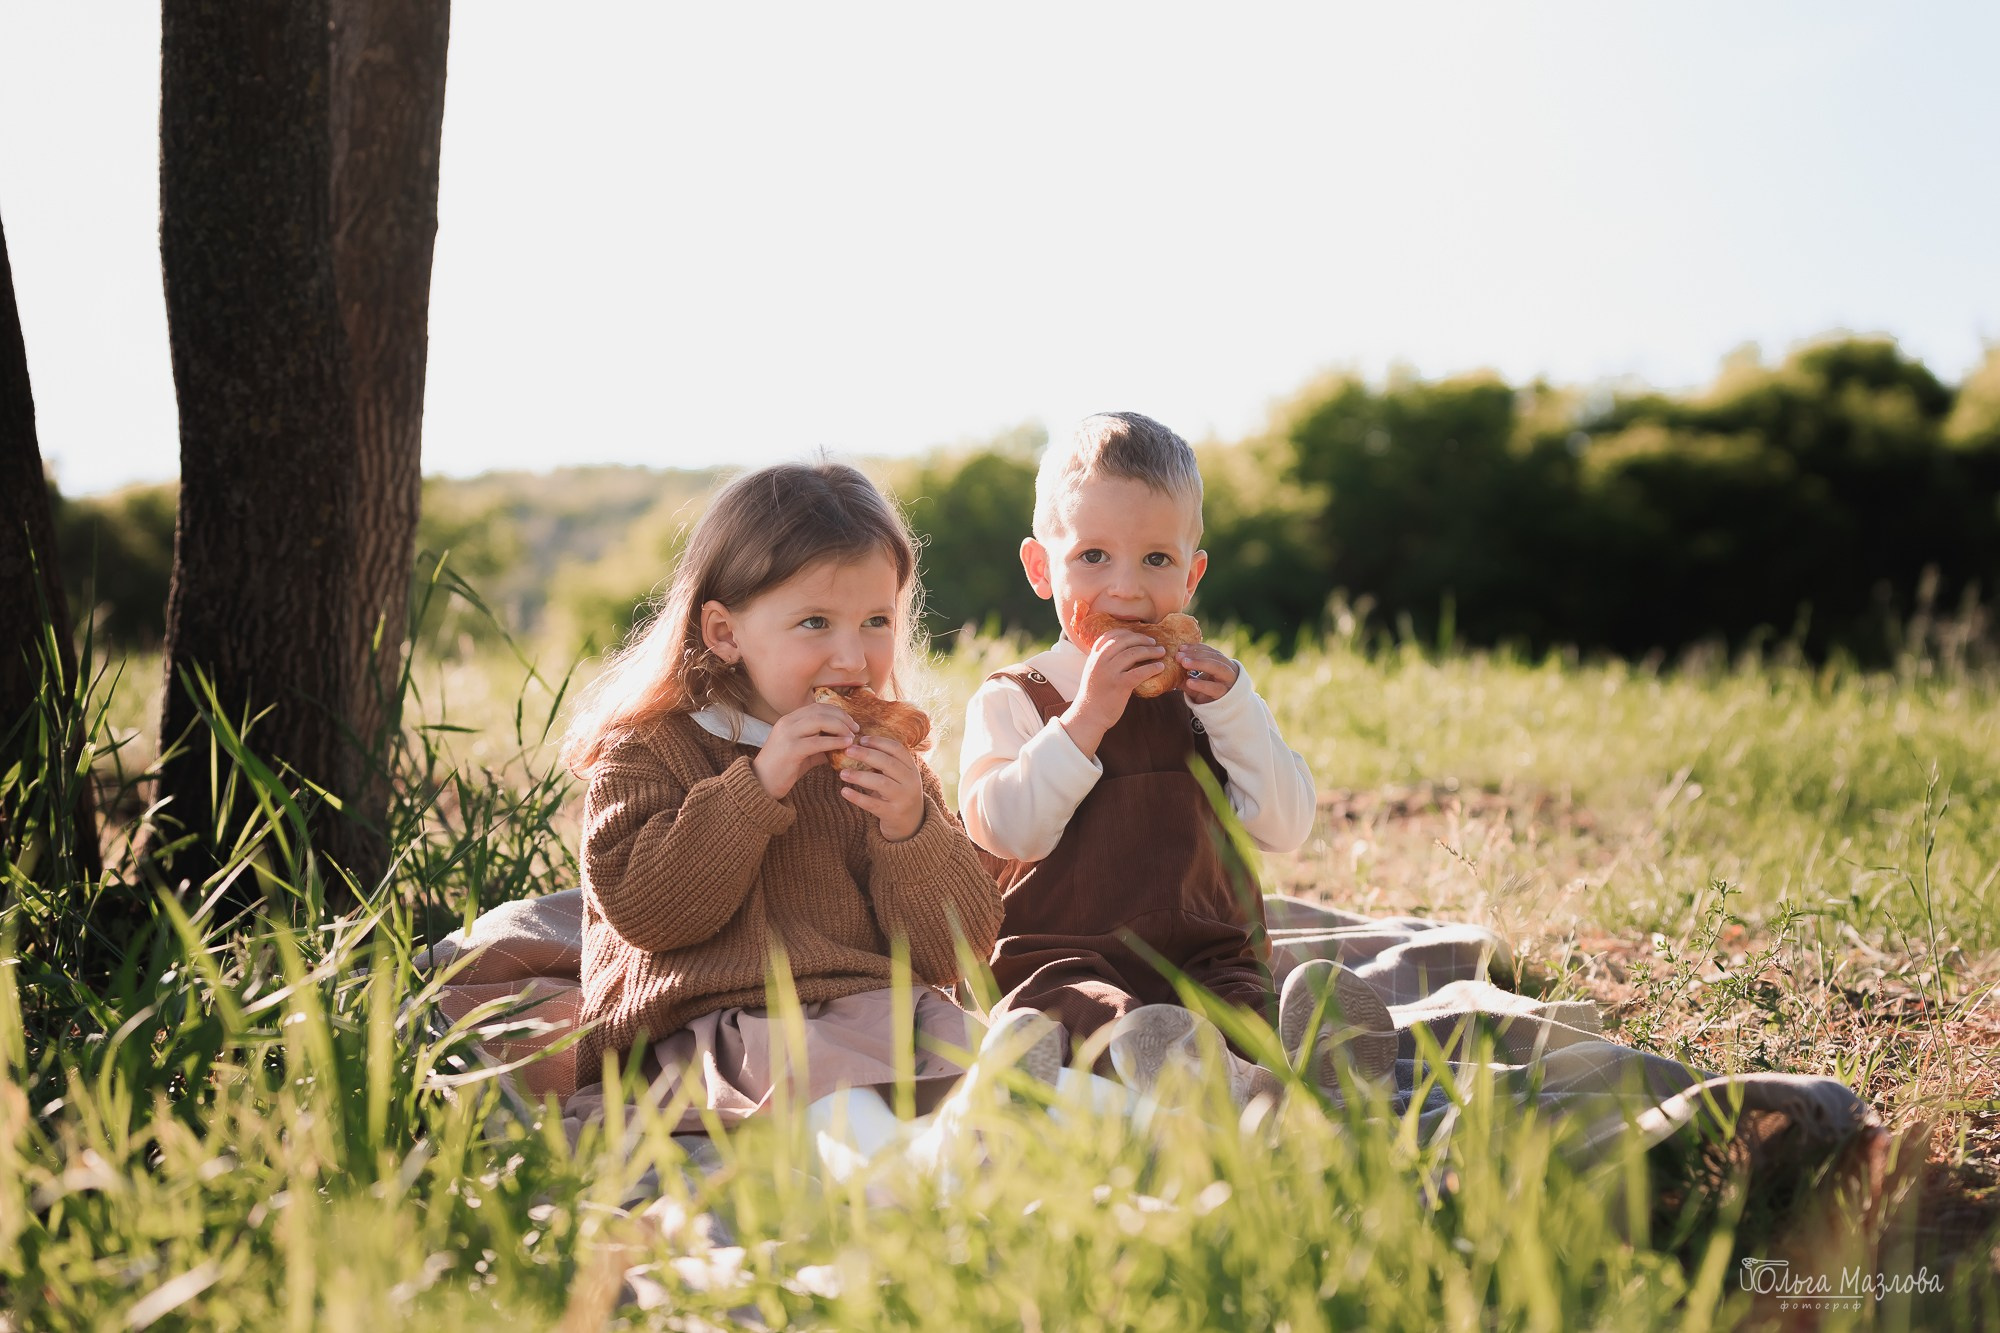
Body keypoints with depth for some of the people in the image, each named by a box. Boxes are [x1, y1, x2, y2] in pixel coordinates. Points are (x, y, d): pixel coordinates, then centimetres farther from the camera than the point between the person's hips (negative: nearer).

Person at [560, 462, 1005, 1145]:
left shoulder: (890, 769, 16)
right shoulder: (648, 750, 7)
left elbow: (952, 954, 10)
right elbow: (638, 908, -9)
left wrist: (909, 831, -9)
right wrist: (756, 787, -14)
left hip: (881, 1008, 4)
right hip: (717, 1028, -4)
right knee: (830, 1082, -37)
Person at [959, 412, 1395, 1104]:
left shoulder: (1213, 692, 20)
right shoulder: (1012, 699, 9)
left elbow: (1285, 827, 7)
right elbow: (1004, 830, -9)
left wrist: (1231, 707, -5)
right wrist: (1085, 718, -16)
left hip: (1206, 963, 4)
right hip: (1064, 961, -3)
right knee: (1094, 1013, -38)